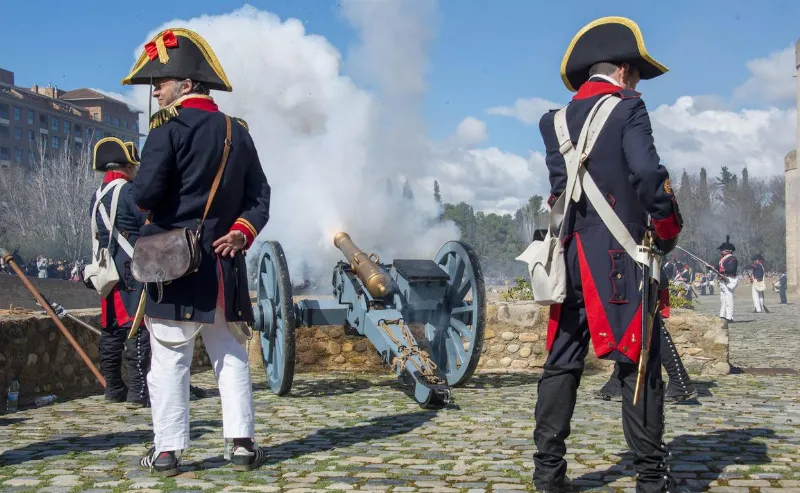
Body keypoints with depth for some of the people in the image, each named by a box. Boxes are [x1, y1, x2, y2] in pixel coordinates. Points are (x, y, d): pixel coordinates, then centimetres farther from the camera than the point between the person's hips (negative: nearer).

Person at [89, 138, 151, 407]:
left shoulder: (98, 196, 16)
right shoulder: (129, 191, -10)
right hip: (133, 270, -9)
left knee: (111, 329, 10)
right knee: (137, 328, -9)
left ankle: (114, 388, 16)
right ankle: (139, 391, -11)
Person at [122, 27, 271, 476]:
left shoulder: (169, 126, -7)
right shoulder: (238, 131, 12)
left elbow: (146, 193, -15)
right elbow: (259, 197, 8)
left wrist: (150, 202, 6)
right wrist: (241, 232, -3)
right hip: (225, 266, 5)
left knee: (170, 359, 1)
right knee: (231, 355, 12)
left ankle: (167, 450, 5)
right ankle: (241, 443, 11)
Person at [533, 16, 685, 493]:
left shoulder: (557, 122, 12)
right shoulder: (627, 109, -5)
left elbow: (559, 188, 8)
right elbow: (649, 175, -14)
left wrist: (576, 230, 13)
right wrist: (669, 227, -2)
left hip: (571, 256, 6)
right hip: (621, 257, -5)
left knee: (563, 362, 8)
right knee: (639, 362, 1)